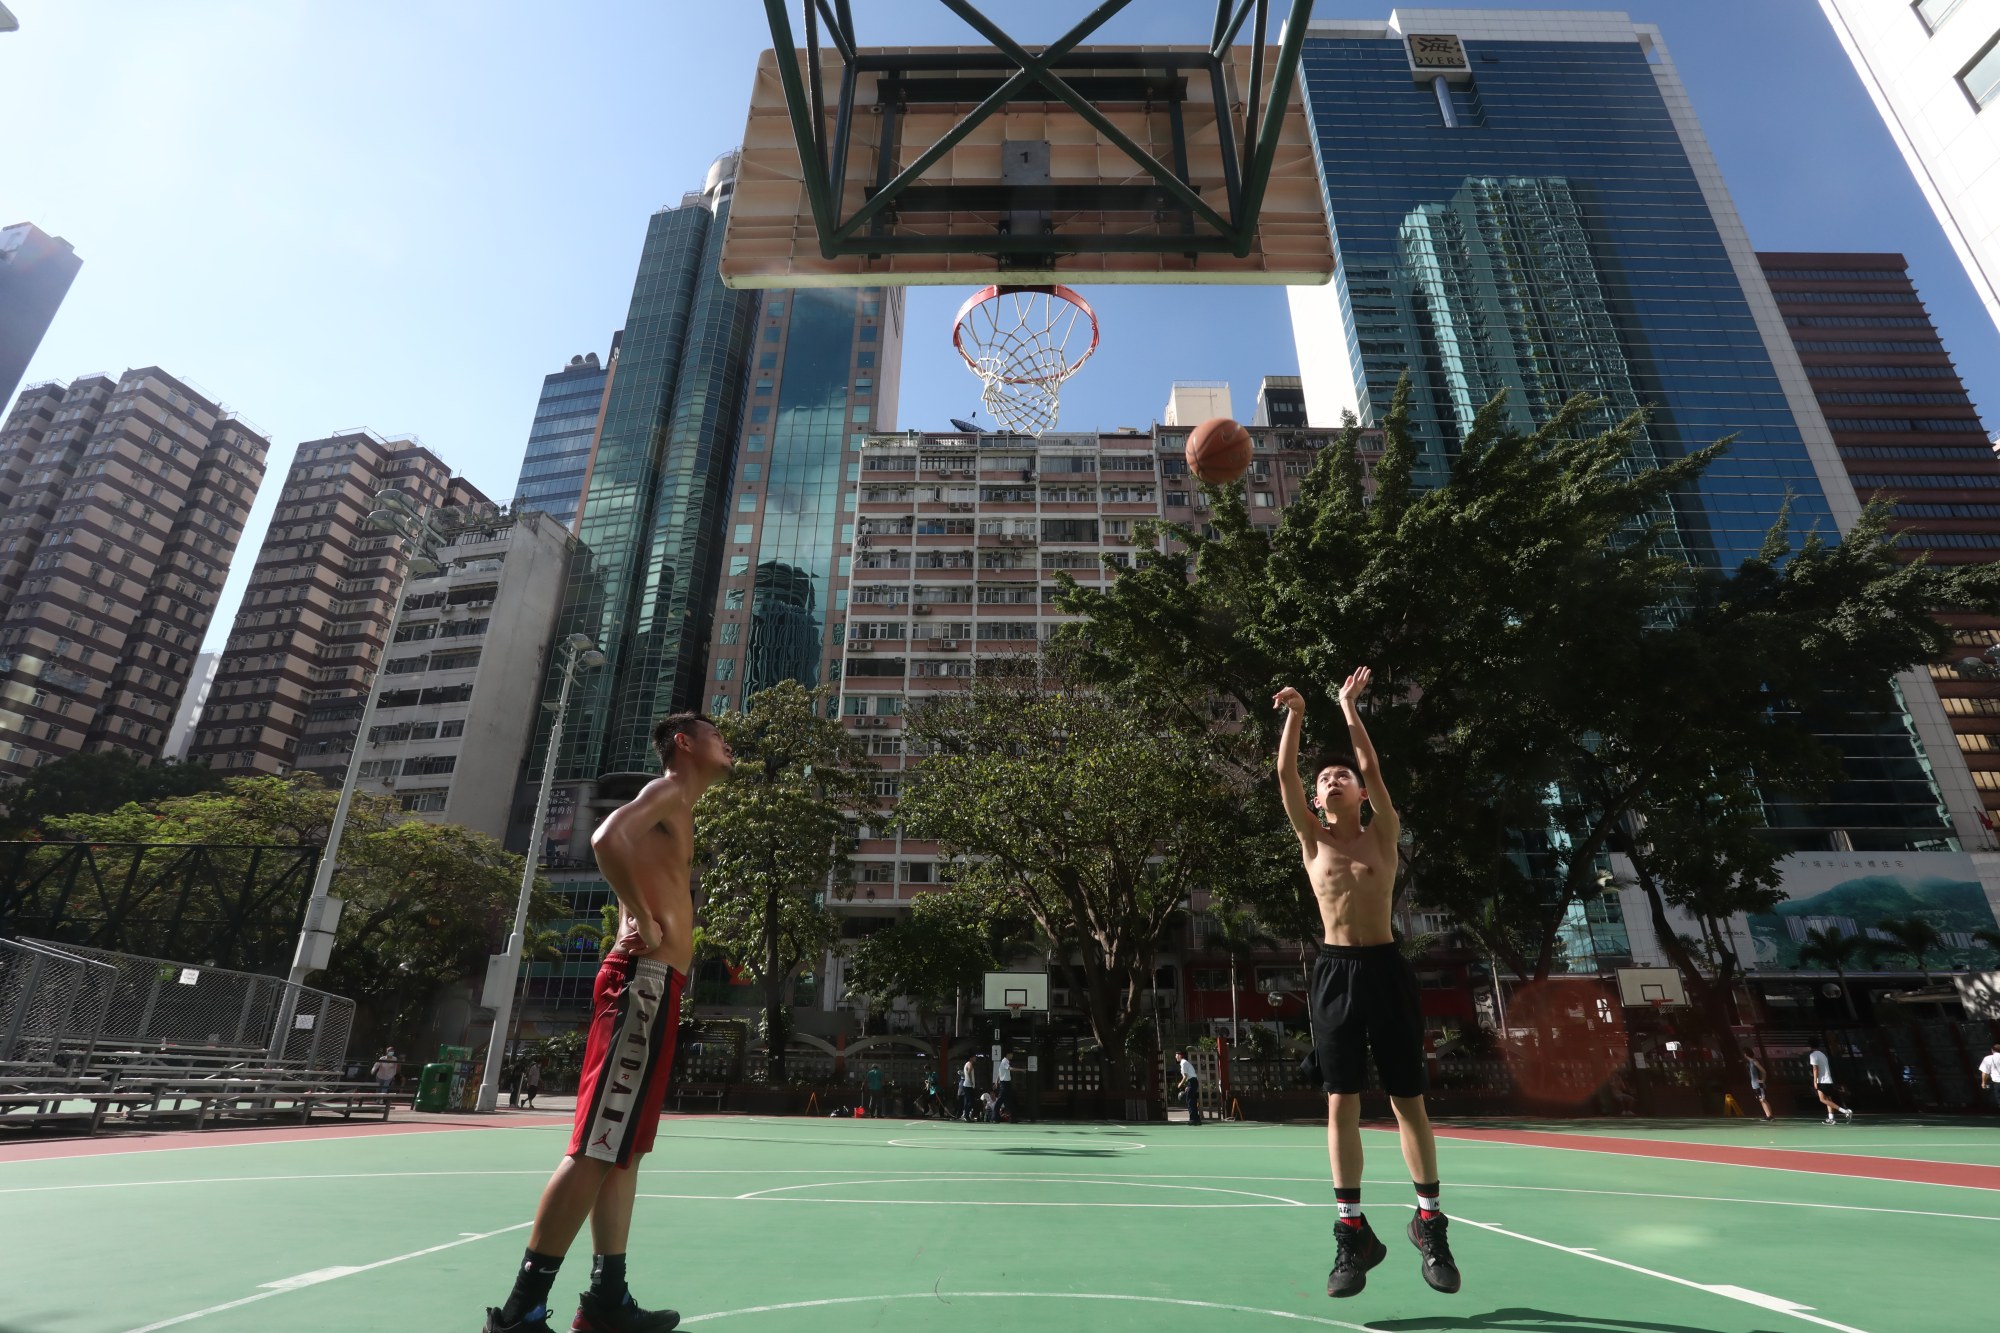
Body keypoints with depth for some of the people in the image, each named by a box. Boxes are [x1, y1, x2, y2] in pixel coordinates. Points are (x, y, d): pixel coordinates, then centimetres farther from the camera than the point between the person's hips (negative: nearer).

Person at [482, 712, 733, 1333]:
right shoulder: (666, 791, -6)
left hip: (656, 987, 10)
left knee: (625, 1148, 11)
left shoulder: (679, 812, 23)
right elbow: (608, 838, -25)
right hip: (642, 982, -10)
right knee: (596, 1149, -8)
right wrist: (645, 922, -19)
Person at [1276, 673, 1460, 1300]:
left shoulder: (1383, 833, 6)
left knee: (1408, 1101, 6)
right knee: (1341, 1104, 2)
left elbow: (1373, 767, -4)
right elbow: (1284, 775, -1)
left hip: (1384, 968, 0)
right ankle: (1353, 1229, 12)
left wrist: (1350, 708, -1)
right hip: (1334, 971, 1)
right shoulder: (1313, 839, 8)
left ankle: (1429, 1221, 22)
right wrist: (1296, 714, -3)